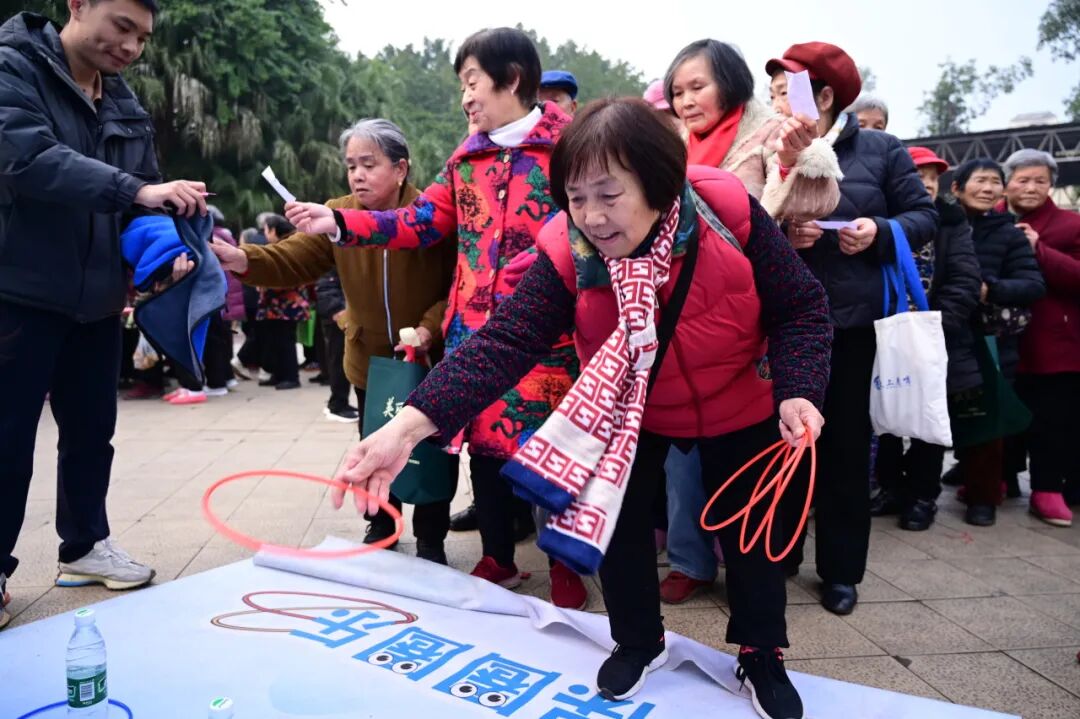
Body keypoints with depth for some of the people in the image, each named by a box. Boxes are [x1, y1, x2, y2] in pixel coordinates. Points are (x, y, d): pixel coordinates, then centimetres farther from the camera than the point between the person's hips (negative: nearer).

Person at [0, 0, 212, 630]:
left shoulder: (128, 108, 10)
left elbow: (144, 199, 10)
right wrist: (135, 189, -33)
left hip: (97, 297, 6)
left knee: (92, 430, 14)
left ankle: (85, 544, 30)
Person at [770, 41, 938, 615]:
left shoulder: (880, 150, 4)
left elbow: (925, 215, 7)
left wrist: (881, 233, -11)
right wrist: (778, 233, -16)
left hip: (853, 321, 0)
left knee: (845, 445, 8)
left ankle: (840, 570, 23)